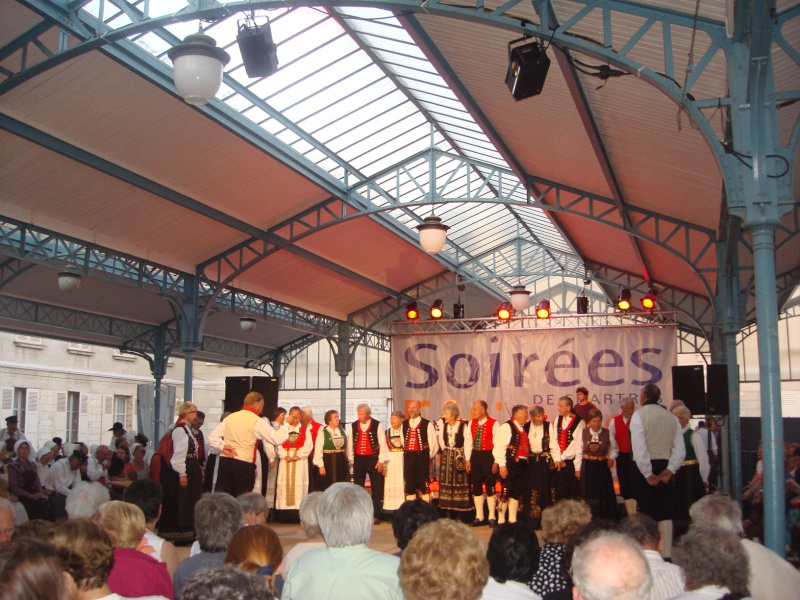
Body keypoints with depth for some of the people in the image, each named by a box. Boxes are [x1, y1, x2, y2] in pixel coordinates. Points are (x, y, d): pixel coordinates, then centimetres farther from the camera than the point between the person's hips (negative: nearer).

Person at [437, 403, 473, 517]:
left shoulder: (463, 426, -12)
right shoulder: (443, 426, 4)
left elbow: (468, 443, -11)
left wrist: (467, 459, -12)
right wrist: (447, 453, 11)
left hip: (460, 456, -5)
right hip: (447, 457, 5)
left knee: (460, 484, -1)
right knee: (447, 483, 6)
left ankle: (461, 513, 6)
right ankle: (452, 514, 14)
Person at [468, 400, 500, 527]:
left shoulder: (494, 424, -11)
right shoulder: (471, 423, 6)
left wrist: (496, 462, -12)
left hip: (489, 456, -5)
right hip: (475, 456, 6)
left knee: (490, 487, 4)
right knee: (476, 487, 10)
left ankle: (492, 517, 14)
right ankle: (479, 517, 20)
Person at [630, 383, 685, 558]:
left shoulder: (639, 415, -8)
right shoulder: (671, 417, 8)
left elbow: (639, 447, -16)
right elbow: (680, 448, 2)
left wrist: (647, 473, -13)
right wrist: (670, 469, -1)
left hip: (646, 466, -4)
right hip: (665, 467, 5)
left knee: (647, 511, 1)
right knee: (665, 512, 10)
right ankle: (667, 554, 10)